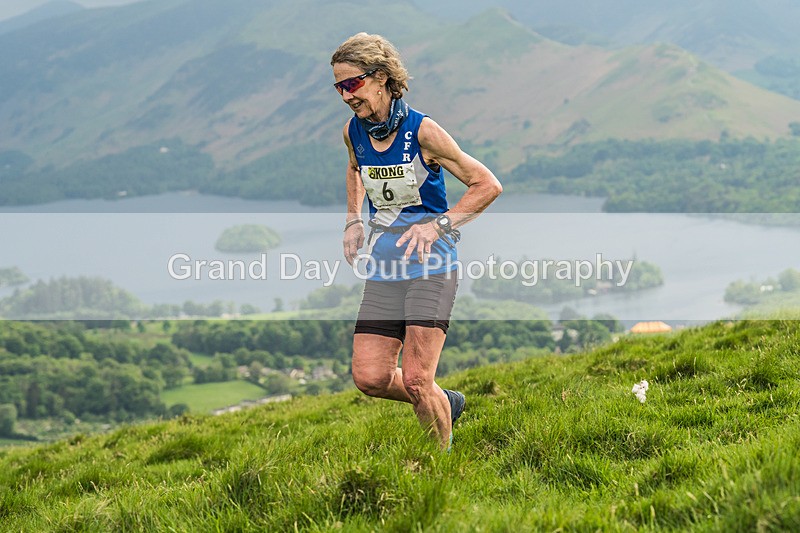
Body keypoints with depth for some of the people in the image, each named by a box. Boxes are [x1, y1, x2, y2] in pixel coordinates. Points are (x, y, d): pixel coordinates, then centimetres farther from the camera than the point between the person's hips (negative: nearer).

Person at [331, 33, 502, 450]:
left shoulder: (422, 131, -14)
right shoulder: (353, 131, 3)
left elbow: (488, 185, -9)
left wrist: (438, 224, -20)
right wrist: (353, 220, 15)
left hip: (430, 266, -6)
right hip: (382, 270, 6)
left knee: (416, 380, -13)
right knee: (370, 377, -3)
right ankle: (446, 404, 25)